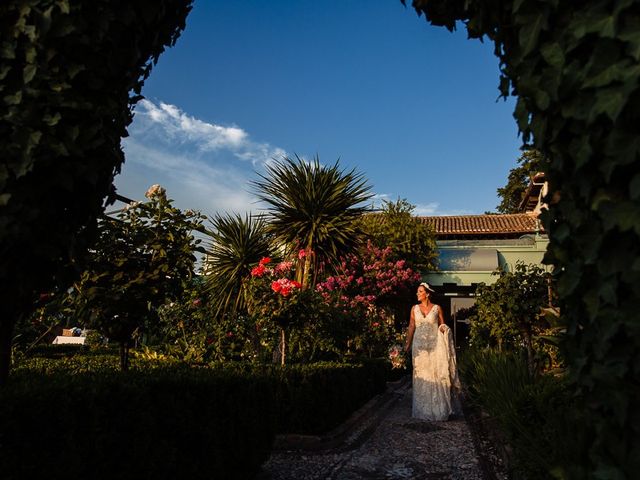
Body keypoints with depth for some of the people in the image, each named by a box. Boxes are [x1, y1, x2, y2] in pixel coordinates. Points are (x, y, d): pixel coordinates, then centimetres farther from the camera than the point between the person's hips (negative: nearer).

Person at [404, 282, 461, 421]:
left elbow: (443, 326, 9)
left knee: (437, 375, -3)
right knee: (421, 375, 4)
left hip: (435, 345, -2)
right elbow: (411, 327, 6)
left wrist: (443, 328, -14)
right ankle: (423, 409, 17)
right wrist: (408, 344, 2)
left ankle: (439, 409, 11)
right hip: (419, 345, 2)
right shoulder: (415, 308, 6)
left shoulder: (437, 308, 1)